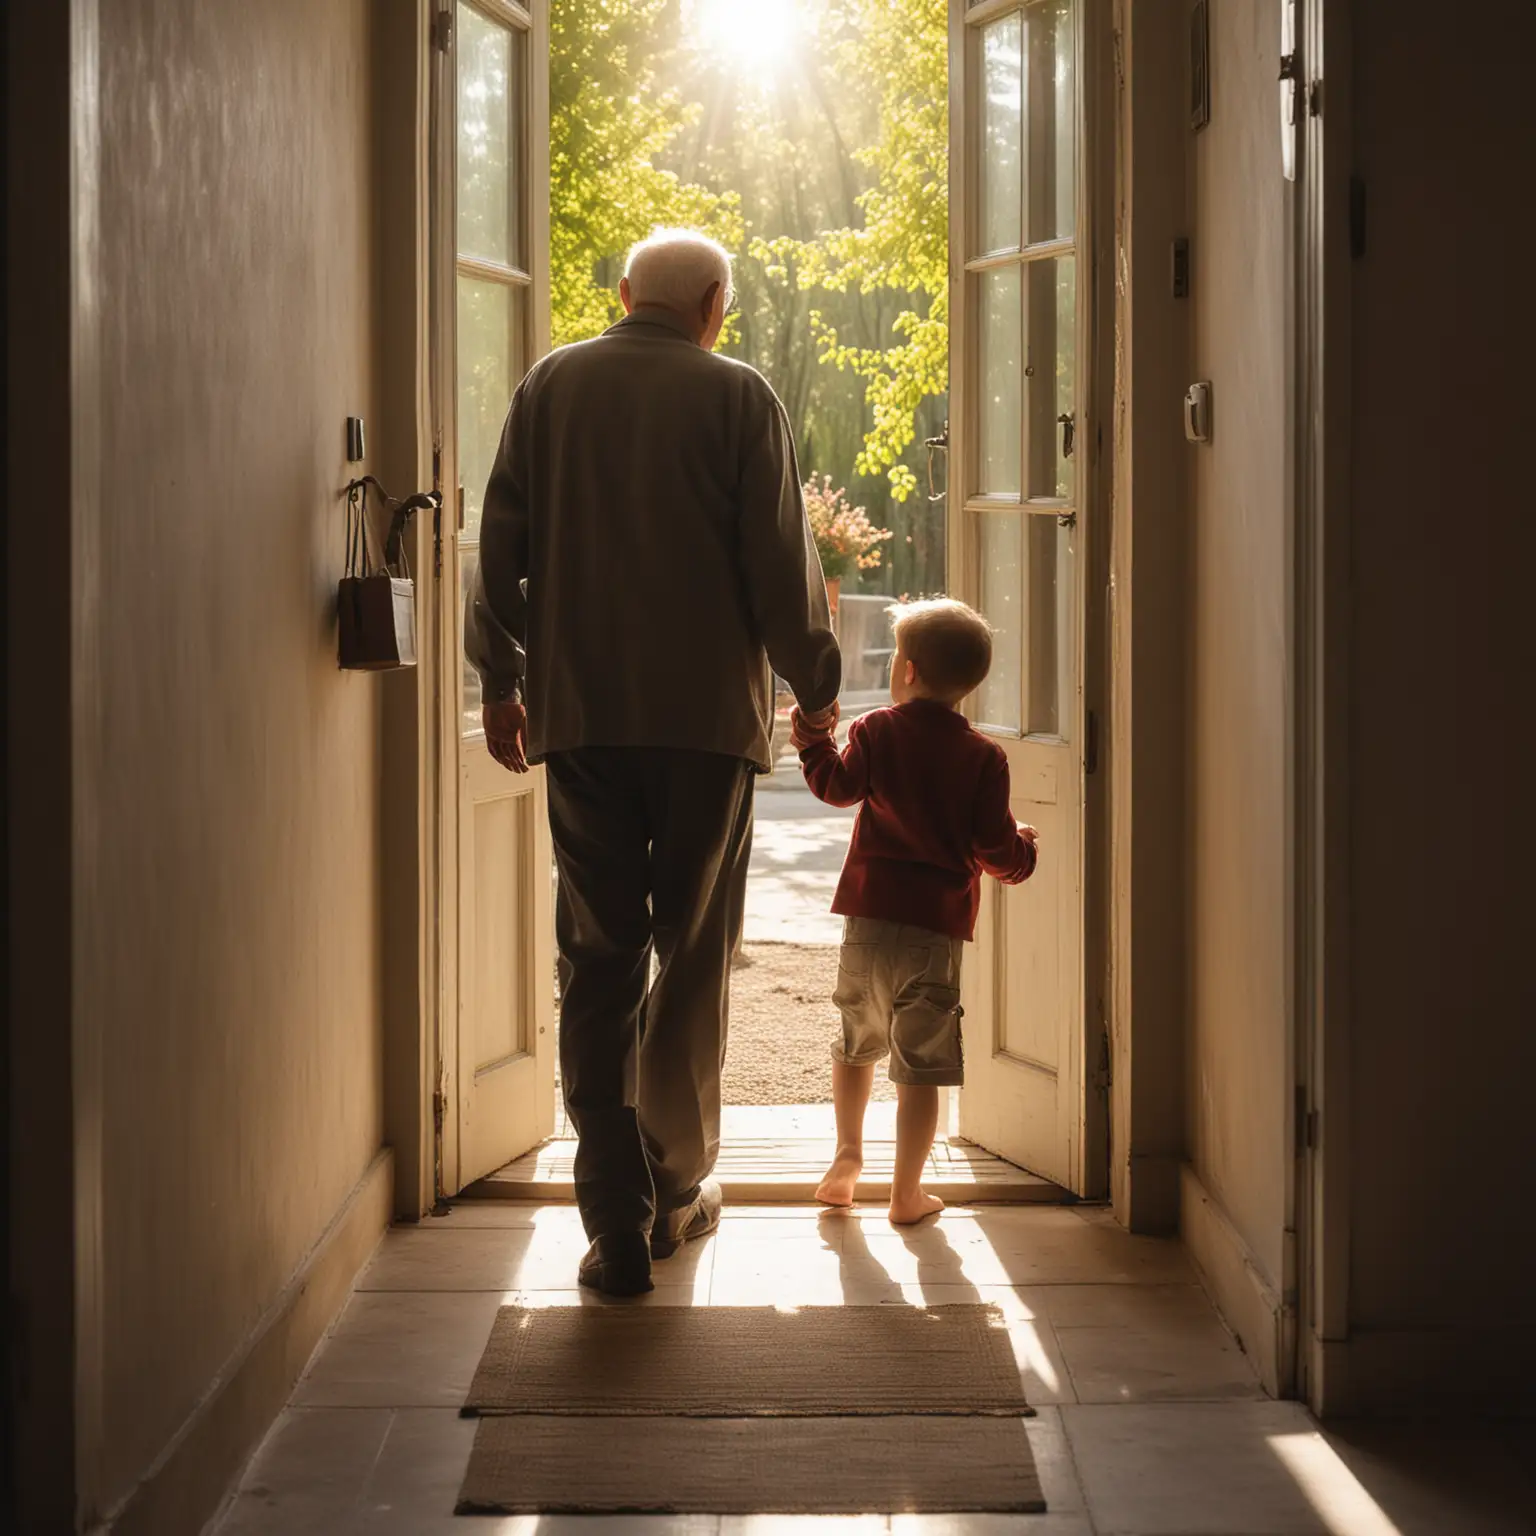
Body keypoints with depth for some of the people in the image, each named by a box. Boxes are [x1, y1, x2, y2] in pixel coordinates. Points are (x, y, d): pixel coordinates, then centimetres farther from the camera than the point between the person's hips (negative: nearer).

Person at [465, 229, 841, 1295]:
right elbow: (781, 564, -3)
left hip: (578, 714, 2)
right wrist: (815, 686, 8)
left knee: (598, 962, 3)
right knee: (694, 955, 11)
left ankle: (617, 1218, -2)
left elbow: (501, 547, 9)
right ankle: (677, 1189, 19)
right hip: (709, 714, -2)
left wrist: (501, 682, 18)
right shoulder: (738, 397, -2)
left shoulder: (549, 388, 7)